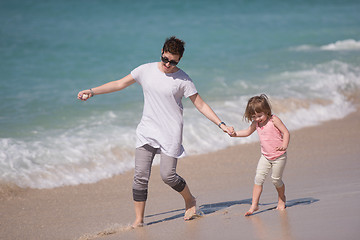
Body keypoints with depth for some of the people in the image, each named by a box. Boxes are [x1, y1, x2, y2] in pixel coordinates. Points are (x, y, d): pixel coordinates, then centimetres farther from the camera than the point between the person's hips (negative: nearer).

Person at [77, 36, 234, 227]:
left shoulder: (183, 79, -5)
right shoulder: (146, 70, 3)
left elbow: (201, 105, -1)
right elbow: (119, 84, 10)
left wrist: (221, 124, -7)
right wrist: (92, 91, 5)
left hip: (170, 134, -3)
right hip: (147, 131, 3)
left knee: (168, 175, -8)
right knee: (140, 177, -4)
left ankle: (190, 200, 20)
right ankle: (138, 219, 3)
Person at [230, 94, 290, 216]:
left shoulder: (274, 120, -15)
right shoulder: (256, 123, 2)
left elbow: (286, 132, -16)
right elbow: (248, 132, 20)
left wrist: (284, 145, -31)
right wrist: (235, 134, 7)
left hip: (279, 156, -5)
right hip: (265, 156, 5)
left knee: (276, 180, 2)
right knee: (258, 178, -8)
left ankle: (281, 199, 31)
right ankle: (254, 204, -7)